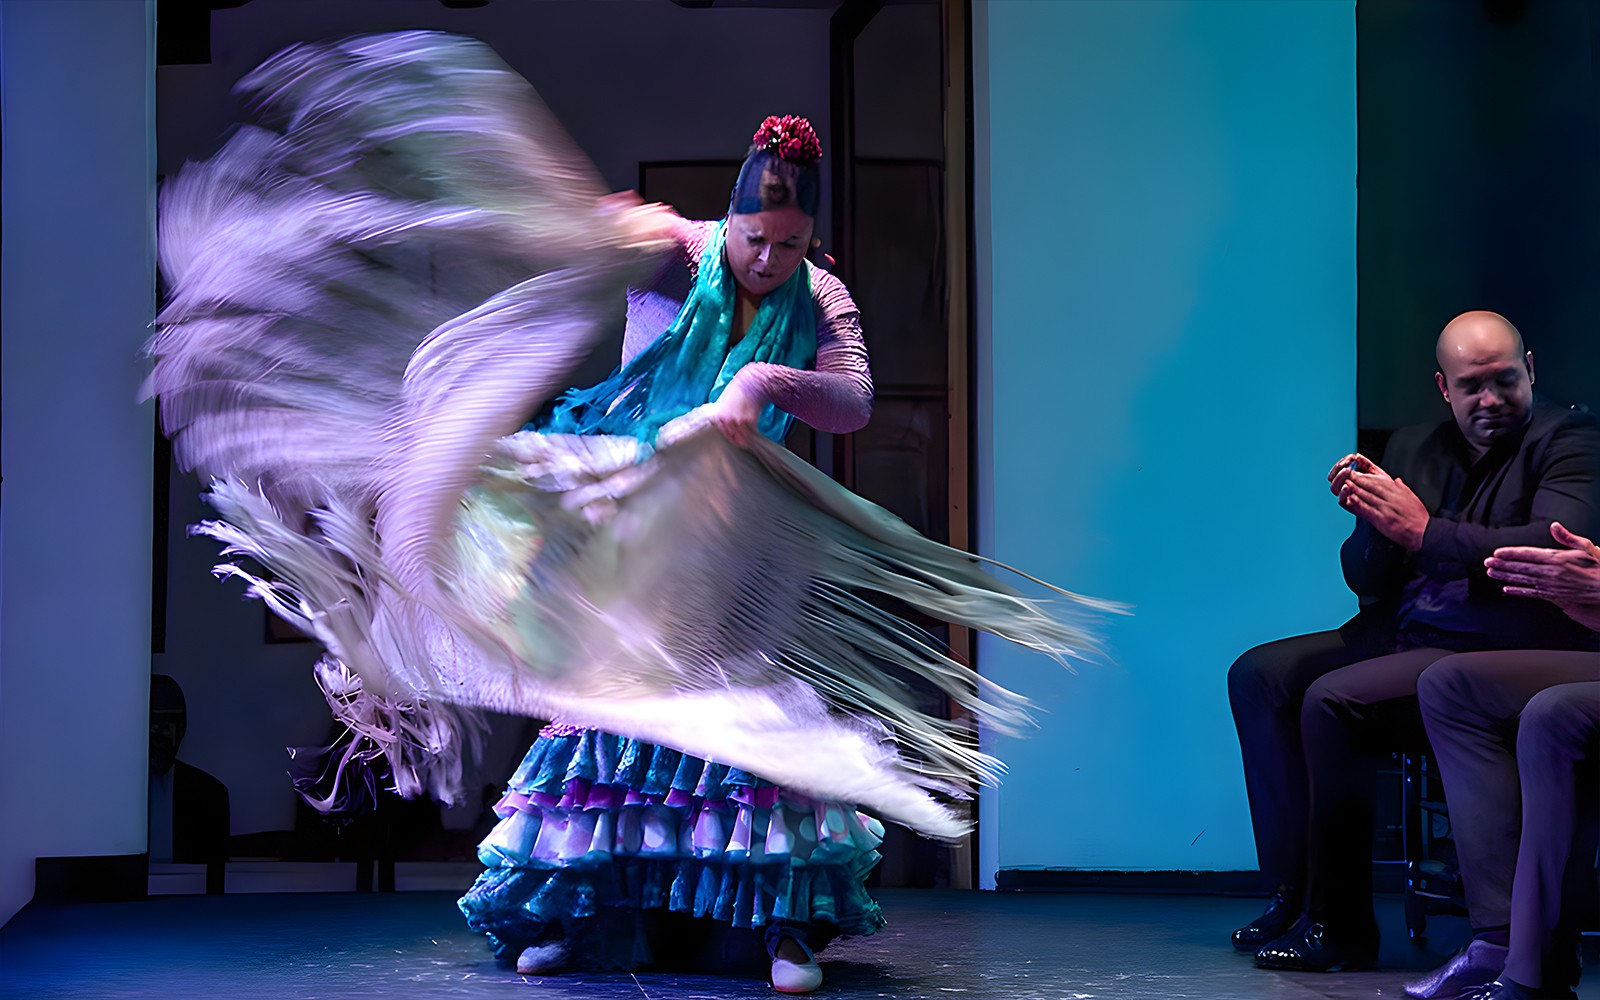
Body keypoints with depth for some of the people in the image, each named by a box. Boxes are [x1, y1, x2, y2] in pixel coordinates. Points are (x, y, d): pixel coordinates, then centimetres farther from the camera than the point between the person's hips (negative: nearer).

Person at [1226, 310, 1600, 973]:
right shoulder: (1411, 450, 15)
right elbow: (1366, 583, 13)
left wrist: (1422, 531, -23)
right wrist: (1373, 520, -9)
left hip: (1502, 654, -8)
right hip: (1405, 637, 8)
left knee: (1331, 700, -25)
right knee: (1259, 675, -1)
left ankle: (1338, 925, -15)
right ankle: (1296, 891, -1)